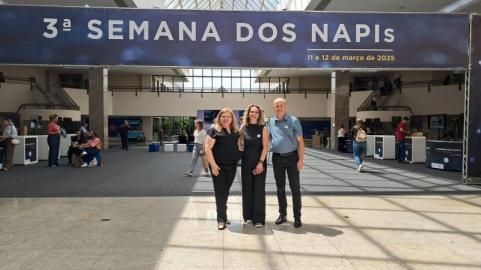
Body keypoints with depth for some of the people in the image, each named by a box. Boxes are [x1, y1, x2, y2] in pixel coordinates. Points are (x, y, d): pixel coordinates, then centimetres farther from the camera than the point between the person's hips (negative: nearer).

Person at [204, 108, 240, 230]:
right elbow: (208, 148, -13)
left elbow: (238, 145, 22)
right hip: (219, 166, -5)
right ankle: (221, 219, 9)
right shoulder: (214, 130, -8)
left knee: (226, 191, 15)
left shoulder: (235, 131, 10)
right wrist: (213, 164, -17)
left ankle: (223, 214, 30)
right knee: (220, 191, 0)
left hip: (232, 166, 5)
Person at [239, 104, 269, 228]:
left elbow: (265, 147, -8)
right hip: (246, 163, 3)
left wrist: (261, 162, -14)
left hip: (259, 162, -2)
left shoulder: (263, 128, -3)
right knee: (247, 189, 7)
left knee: (259, 190, 0)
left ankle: (259, 219, 8)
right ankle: (248, 216, 21)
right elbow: (240, 145, 11)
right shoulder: (243, 128, 4)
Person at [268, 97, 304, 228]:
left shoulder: (293, 121, -5)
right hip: (277, 158, 4)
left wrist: (301, 159, -11)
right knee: (280, 188, 11)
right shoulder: (271, 122, 6)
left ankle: (297, 217, 10)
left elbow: (300, 141, -6)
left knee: (295, 187, 1)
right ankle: (282, 214, 24)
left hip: (292, 157, -3)